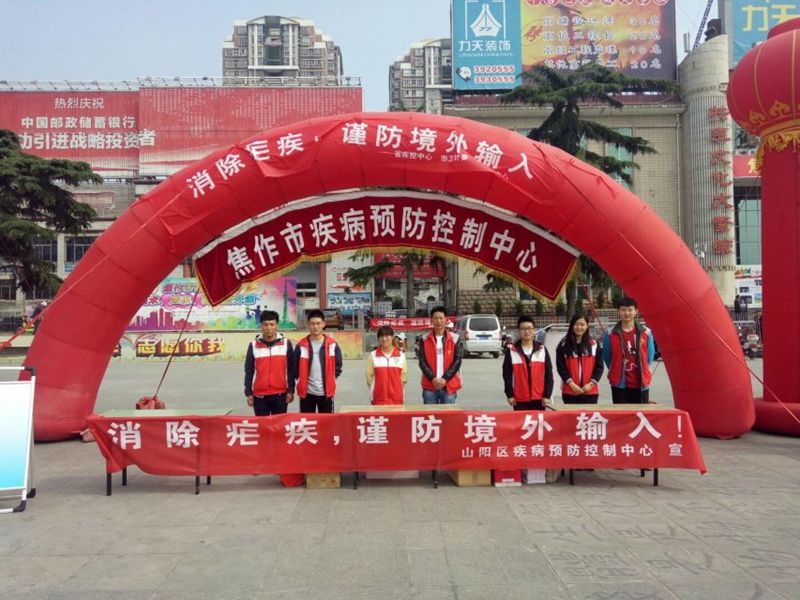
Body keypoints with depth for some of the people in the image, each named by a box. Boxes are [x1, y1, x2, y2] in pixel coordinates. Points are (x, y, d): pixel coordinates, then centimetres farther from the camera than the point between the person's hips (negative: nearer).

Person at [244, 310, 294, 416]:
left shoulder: (286, 343, 0)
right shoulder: (254, 345, 2)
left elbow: (291, 369, 2)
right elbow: (249, 371, 5)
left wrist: (290, 390, -1)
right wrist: (248, 393, 2)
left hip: (280, 394, 0)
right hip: (259, 395, 1)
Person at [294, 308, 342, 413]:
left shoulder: (332, 344, 0)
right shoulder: (301, 345, -2)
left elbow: (338, 366, 7)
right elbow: (295, 367, 6)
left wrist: (329, 379, 0)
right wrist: (303, 380, 1)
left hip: (326, 392, 0)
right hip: (307, 392, 0)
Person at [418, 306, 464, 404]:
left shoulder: (455, 339, 3)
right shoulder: (425, 339, 5)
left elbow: (457, 361, -2)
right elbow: (422, 362, 0)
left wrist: (445, 379, -11)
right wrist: (433, 378, -13)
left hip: (449, 386, 0)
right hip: (430, 386, 1)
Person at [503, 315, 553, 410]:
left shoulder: (542, 349, 3)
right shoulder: (512, 350, -2)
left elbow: (548, 373, 4)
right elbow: (507, 374, 0)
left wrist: (547, 395, -2)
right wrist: (510, 394, -4)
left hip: (539, 398, 1)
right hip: (520, 399, -1)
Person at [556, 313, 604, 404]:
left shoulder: (594, 344, 5)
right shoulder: (564, 344, 1)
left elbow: (599, 367, 4)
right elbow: (560, 367, -2)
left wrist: (591, 383, -8)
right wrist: (571, 383, -12)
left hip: (590, 391, 1)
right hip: (570, 392, -1)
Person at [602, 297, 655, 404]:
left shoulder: (646, 333, 1)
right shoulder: (610, 334, -1)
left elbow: (650, 356, 11)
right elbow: (606, 357, 7)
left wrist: (641, 371, 11)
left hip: (641, 384, 1)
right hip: (619, 384, -1)